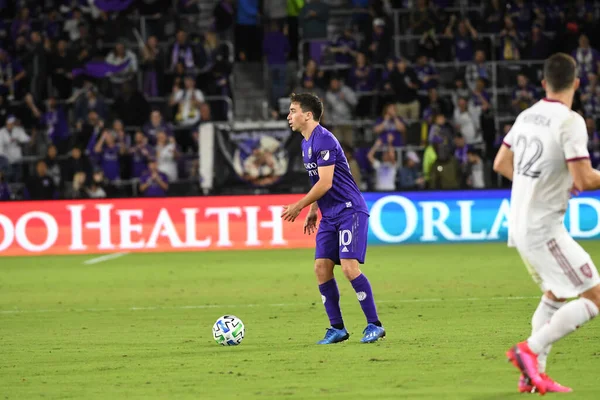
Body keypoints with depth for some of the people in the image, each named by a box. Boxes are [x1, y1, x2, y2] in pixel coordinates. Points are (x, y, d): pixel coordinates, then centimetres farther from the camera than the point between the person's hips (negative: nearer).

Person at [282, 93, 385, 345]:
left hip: (349, 211, -9)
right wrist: (312, 211, 20)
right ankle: (337, 328, 7)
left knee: (349, 266, -16)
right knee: (321, 268, 1)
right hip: (330, 216, 9)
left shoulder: (323, 140, -16)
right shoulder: (307, 144, 15)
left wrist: (298, 207, -11)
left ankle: (374, 325, -10)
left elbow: (325, 183, -20)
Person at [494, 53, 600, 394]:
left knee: (555, 295, 24)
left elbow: (501, 164, 18)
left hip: (520, 224, 9)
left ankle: (534, 373, 18)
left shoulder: (527, 116, 8)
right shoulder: (570, 121, -17)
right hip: (544, 228, -9)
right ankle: (530, 350, -11)